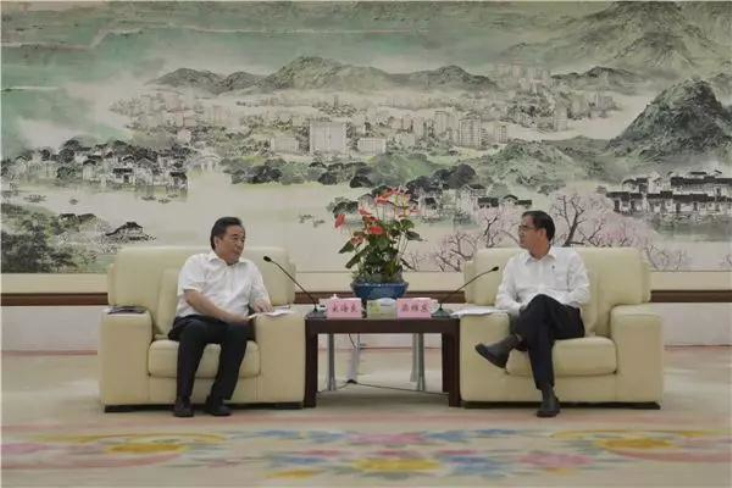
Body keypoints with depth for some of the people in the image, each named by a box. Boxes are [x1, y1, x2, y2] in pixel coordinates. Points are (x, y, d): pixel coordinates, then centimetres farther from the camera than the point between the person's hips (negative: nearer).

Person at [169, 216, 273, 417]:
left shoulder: (249, 268, 26)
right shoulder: (197, 262, 11)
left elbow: (261, 297, 18)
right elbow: (192, 297, -5)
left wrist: (260, 303, -8)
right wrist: (226, 315, -16)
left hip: (232, 325, 3)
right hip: (195, 320, -3)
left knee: (239, 330, -33)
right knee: (195, 329, -38)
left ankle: (217, 399, -27)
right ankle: (182, 398, -27)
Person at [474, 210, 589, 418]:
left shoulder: (569, 257, 13)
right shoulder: (515, 263, 21)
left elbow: (582, 294, 2)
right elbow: (502, 298, 10)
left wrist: (551, 306, -11)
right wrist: (522, 309, -11)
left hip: (566, 321, -1)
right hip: (535, 324, 1)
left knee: (541, 301, -35)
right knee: (538, 329, -39)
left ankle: (506, 346, -51)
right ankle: (548, 395, -50)